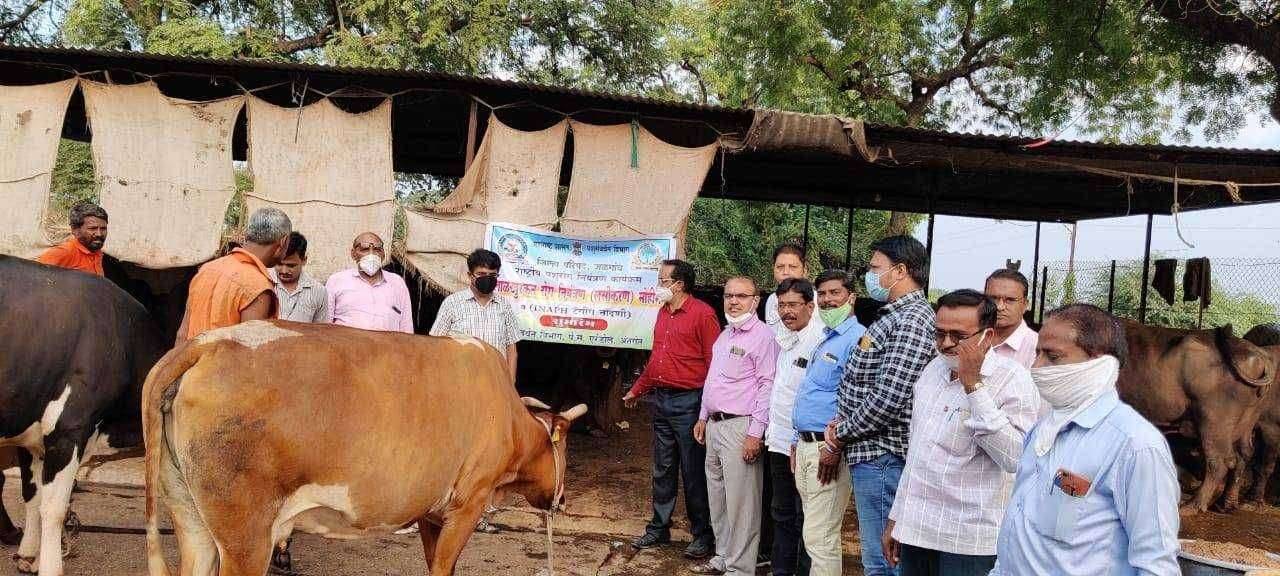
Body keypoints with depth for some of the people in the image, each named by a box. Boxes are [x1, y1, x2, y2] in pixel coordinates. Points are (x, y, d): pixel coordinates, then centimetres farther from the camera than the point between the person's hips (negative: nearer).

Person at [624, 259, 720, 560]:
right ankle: (659, 529, 26)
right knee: (662, 470, 15)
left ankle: (703, 536, 13)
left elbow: (714, 362, -14)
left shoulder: (702, 313, -11)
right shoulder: (663, 312, 13)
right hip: (660, 400, 7)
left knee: (693, 473, 1)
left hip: (688, 402, -7)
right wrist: (637, 390, 29)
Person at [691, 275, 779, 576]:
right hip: (714, 425, 9)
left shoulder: (762, 335, -10)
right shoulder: (725, 334, 17)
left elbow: (767, 385, -15)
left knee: (740, 502, -5)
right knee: (717, 496, 15)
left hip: (739, 427, -9)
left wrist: (755, 433, -19)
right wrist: (703, 417, 22)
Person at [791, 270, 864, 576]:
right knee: (818, 535, 16)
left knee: (819, 539, -7)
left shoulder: (856, 338, -13)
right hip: (805, 446, 10)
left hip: (827, 450, -10)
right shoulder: (825, 340, 19)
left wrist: (835, 448, -21)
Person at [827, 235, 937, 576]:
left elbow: (888, 399, -23)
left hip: (882, 455, -10)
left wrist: (842, 432, -11)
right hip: (871, 453, 10)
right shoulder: (895, 316, 16)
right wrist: (844, 423, 7)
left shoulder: (912, 321, -16)